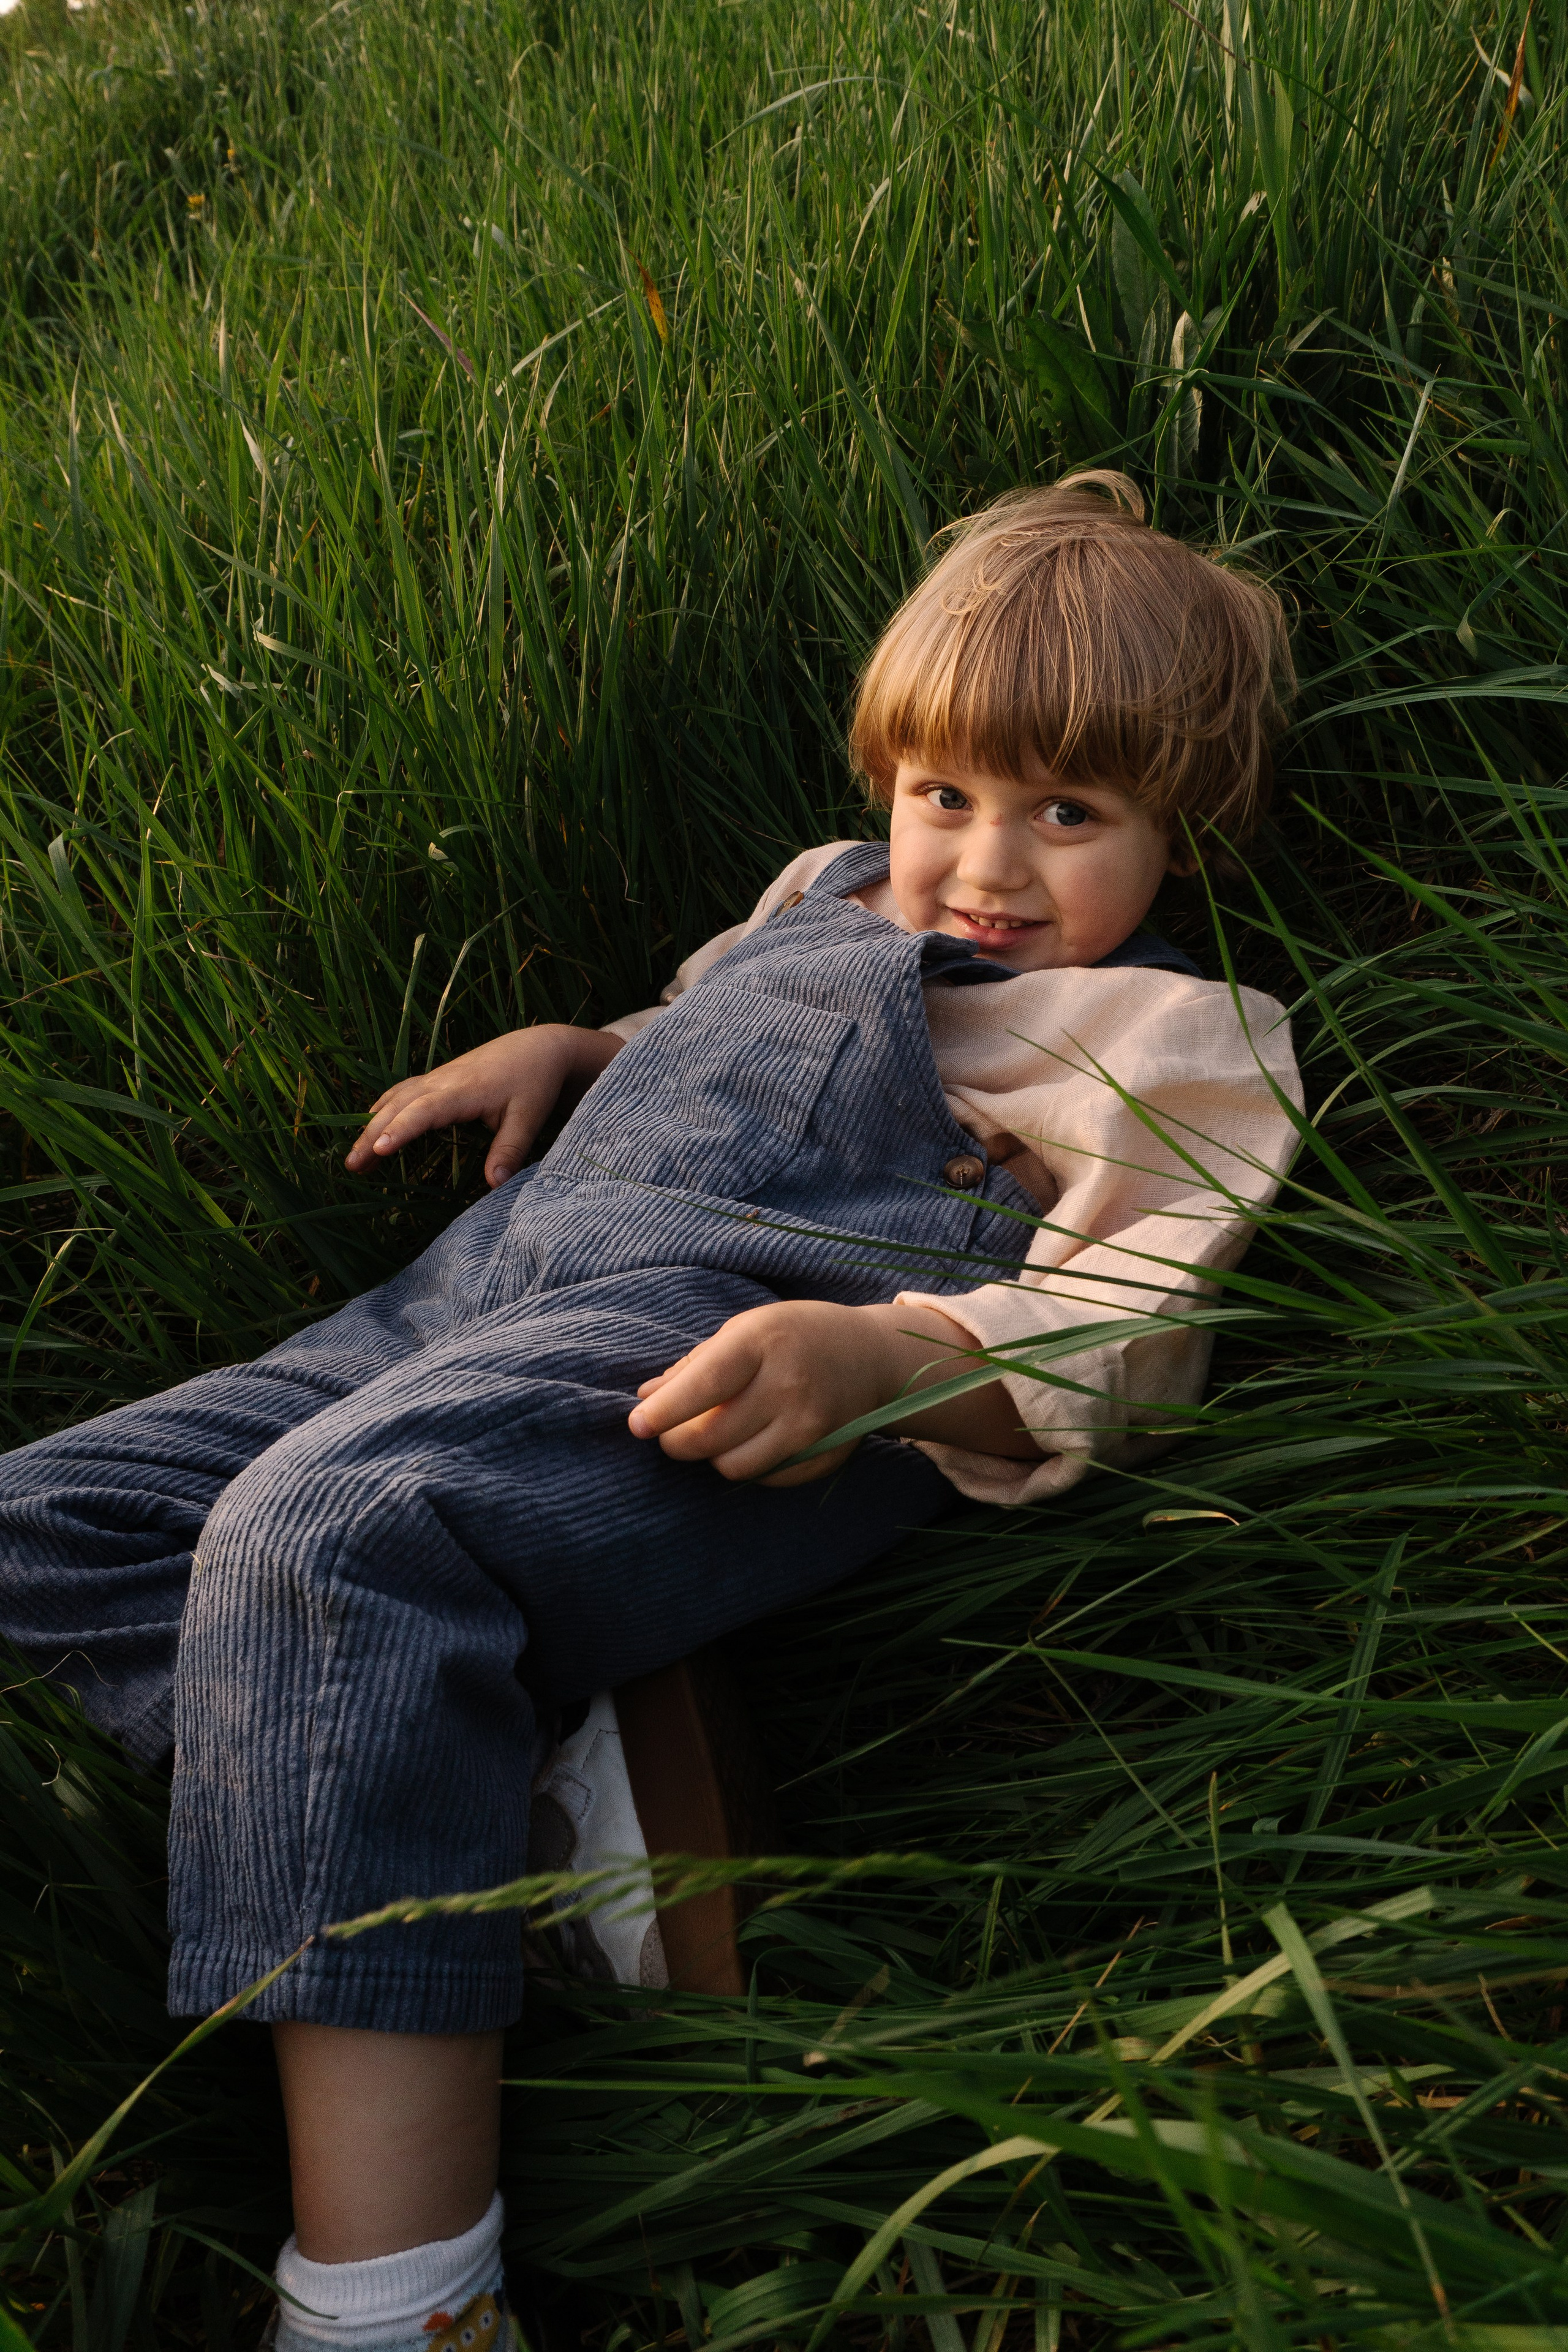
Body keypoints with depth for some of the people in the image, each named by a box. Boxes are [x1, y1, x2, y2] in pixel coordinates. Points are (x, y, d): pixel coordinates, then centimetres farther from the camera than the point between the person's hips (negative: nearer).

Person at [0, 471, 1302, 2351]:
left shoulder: (1174, 1034, 9)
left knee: (330, 1532, -36)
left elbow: (1122, 1343, -4)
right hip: (497, 1270, 9)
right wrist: (560, 1049, 27)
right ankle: (513, 1809, -19)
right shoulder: (831, 895, 32)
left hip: (737, 1341, -9)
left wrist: (884, 1357, -22)